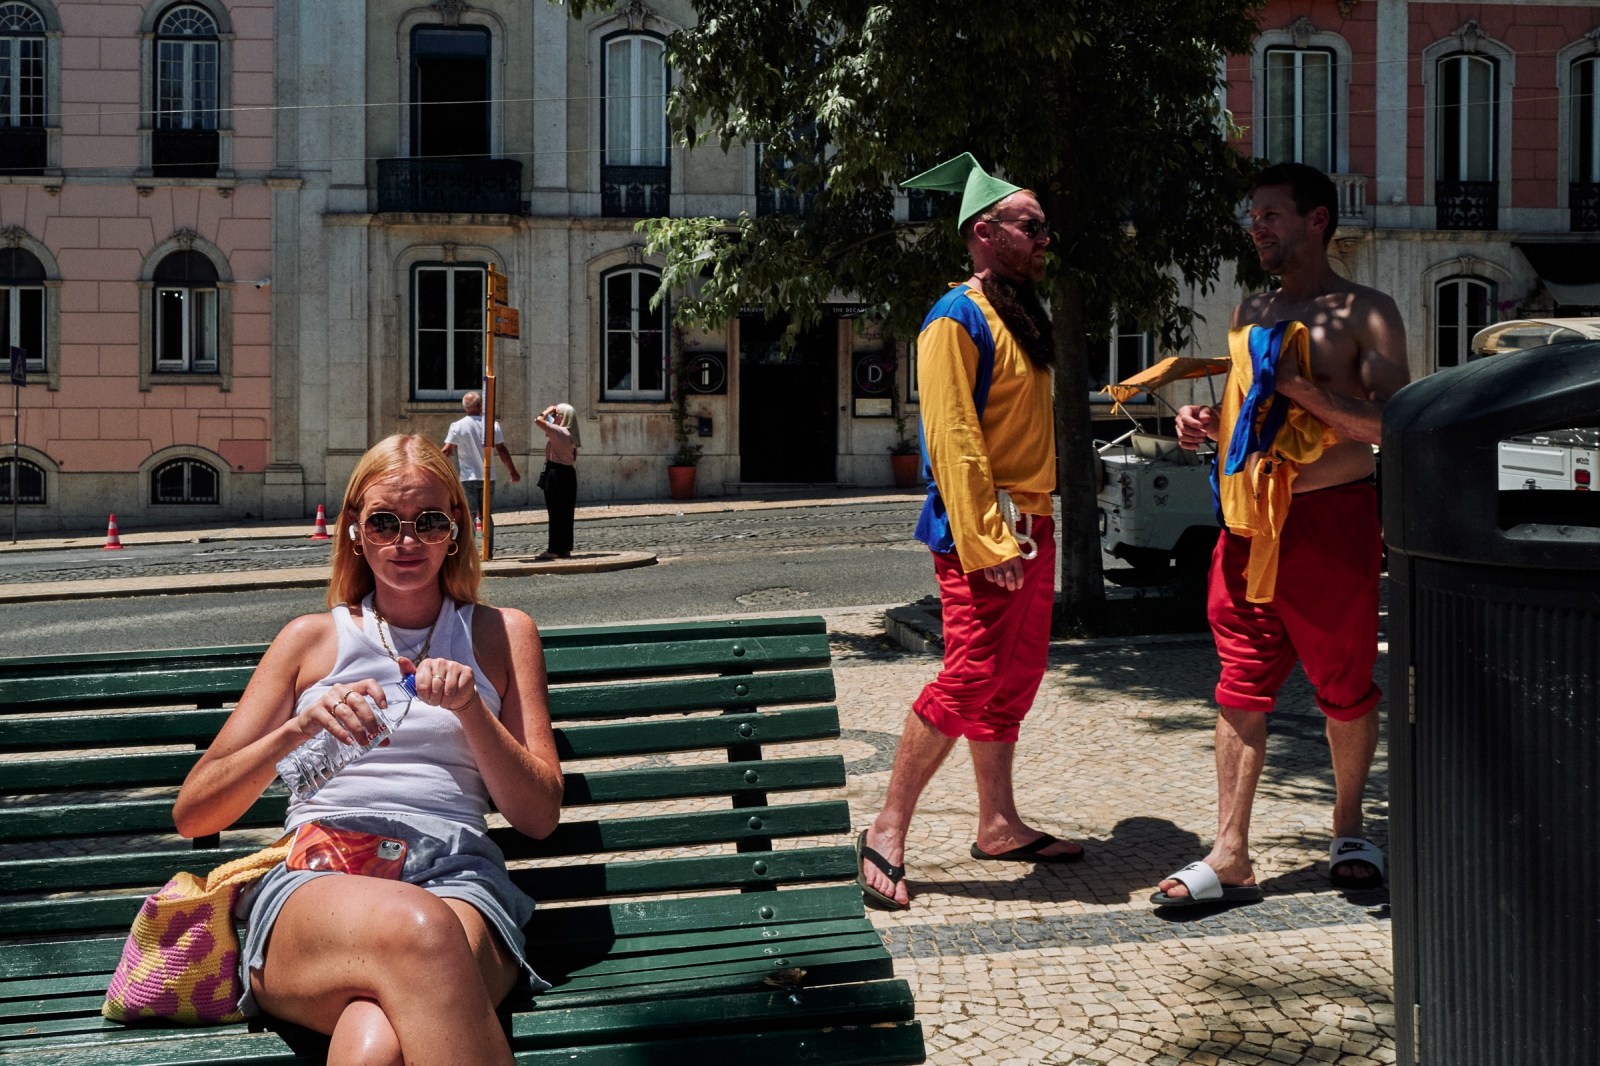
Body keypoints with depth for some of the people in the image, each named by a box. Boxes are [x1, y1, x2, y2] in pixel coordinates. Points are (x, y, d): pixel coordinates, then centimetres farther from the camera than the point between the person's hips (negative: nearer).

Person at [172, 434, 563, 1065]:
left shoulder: (501, 635, 23)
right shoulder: (312, 638, 23)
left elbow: (540, 816, 14)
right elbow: (192, 814, 16)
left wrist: (471, 709, -2)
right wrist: (300, 728, -2)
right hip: (310, 882, 2)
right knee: (413, 928, -39)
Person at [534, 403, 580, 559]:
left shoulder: (559, 431, -14)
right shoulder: (570, 434, 12)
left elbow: (538, 421, -22)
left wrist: (547, 411, -5)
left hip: (556, 474, -9)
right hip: (569, 474, 9)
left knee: (555, 513, -4)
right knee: (566, 513, 10)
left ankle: (555, 549, -1)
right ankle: (565, 549, 13)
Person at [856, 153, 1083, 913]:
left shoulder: (1020, 315, 16)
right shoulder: (958, 320, -12)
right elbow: (954, 441, -20)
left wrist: (1034, 529, 16)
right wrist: (987, 543, -25)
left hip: (1031, 527, 9)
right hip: (982, 533, -9)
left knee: (1013, 680, 13)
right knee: (969, 679, -11)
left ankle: (998, 825, 24)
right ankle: (886, 833, -2)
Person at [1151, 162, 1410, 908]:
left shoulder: (1366, 313, -3)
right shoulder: (1252, 314, 16)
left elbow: (1390, 422, -15)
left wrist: (1297, 387, -23)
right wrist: (1207, 423, 4)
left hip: (1333, 518, -5)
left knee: (1346, 688, 7)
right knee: (1242, 688, 1)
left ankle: (1347, 828, 28)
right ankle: (1230, 856, 3)